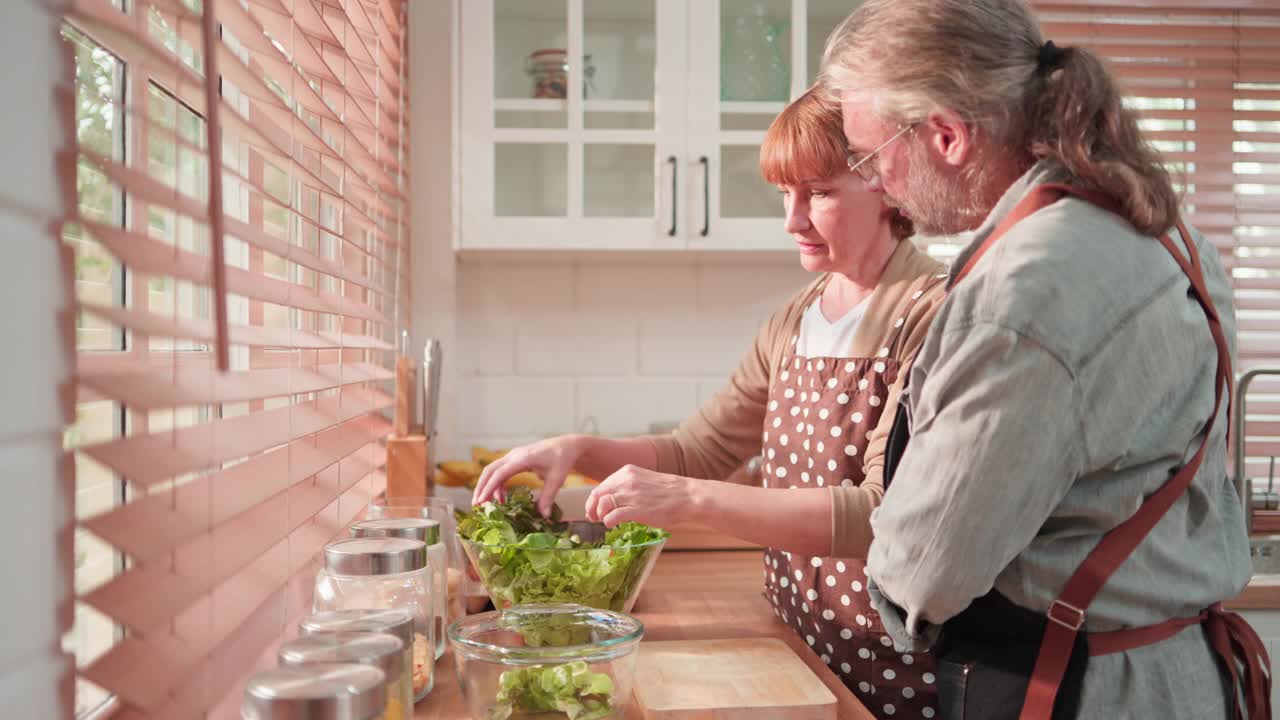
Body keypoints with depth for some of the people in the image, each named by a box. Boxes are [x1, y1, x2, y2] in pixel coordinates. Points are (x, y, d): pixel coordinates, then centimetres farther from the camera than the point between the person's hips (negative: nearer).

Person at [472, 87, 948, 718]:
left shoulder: (931, 315, -17)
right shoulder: (790, 324, 6)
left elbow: (885, 513, -25)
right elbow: (695, 452, 10)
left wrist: (688, 499, -31)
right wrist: (580, 449, -7)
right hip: (793, 645, 6)